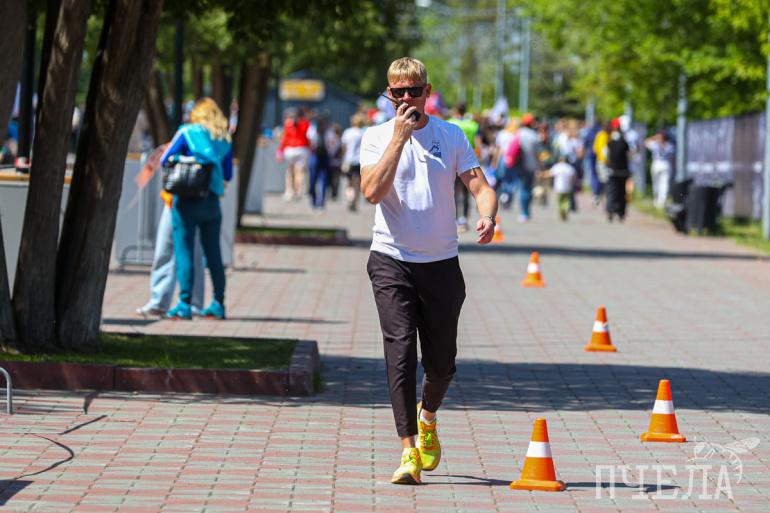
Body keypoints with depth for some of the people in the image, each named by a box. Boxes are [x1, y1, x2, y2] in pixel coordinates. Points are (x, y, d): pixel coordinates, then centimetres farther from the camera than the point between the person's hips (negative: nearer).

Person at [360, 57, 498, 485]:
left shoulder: (452, 136, 7)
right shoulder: (377, 137, 2)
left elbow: (481, 186, 0)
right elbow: (372, 192, -14)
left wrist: (487, 217, -22)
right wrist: (399, 138, -15)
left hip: (442, 262, 2)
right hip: (392, 261, -2)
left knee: (442, 362, 7)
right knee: (401, 353, -14)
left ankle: (427, 417, 39)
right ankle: (409, 452, -16)